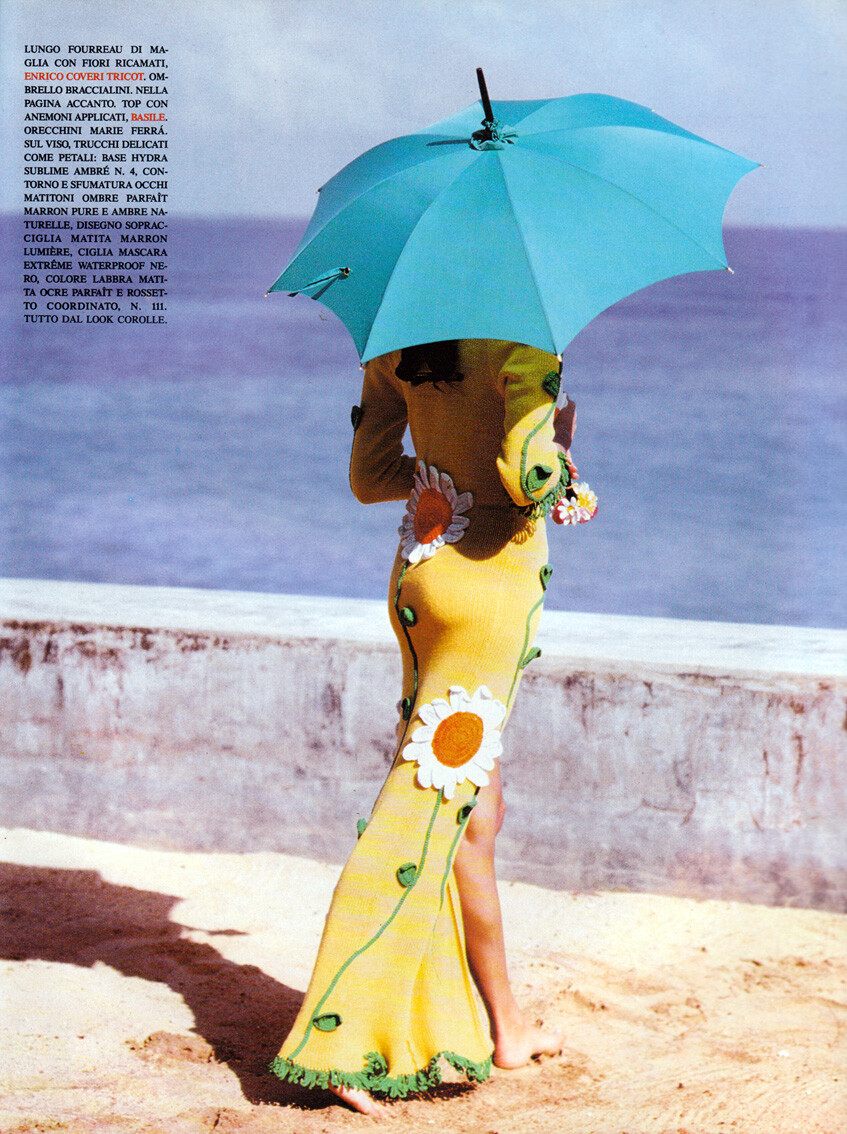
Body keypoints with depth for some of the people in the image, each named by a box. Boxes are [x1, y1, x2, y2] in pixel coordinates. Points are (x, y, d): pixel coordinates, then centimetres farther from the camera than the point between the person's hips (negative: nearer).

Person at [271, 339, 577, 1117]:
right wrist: (558, 446, -2)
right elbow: (528, 476, -23)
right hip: (491, 577, -8)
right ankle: (340, 1046, -3)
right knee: (433, 804, -4)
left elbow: (368, 475, 14)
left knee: (479, 812, 16)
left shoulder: (395, 345, 9)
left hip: (417, 572, 8)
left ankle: (505, 1026, 28)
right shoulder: (523, 344, -14)